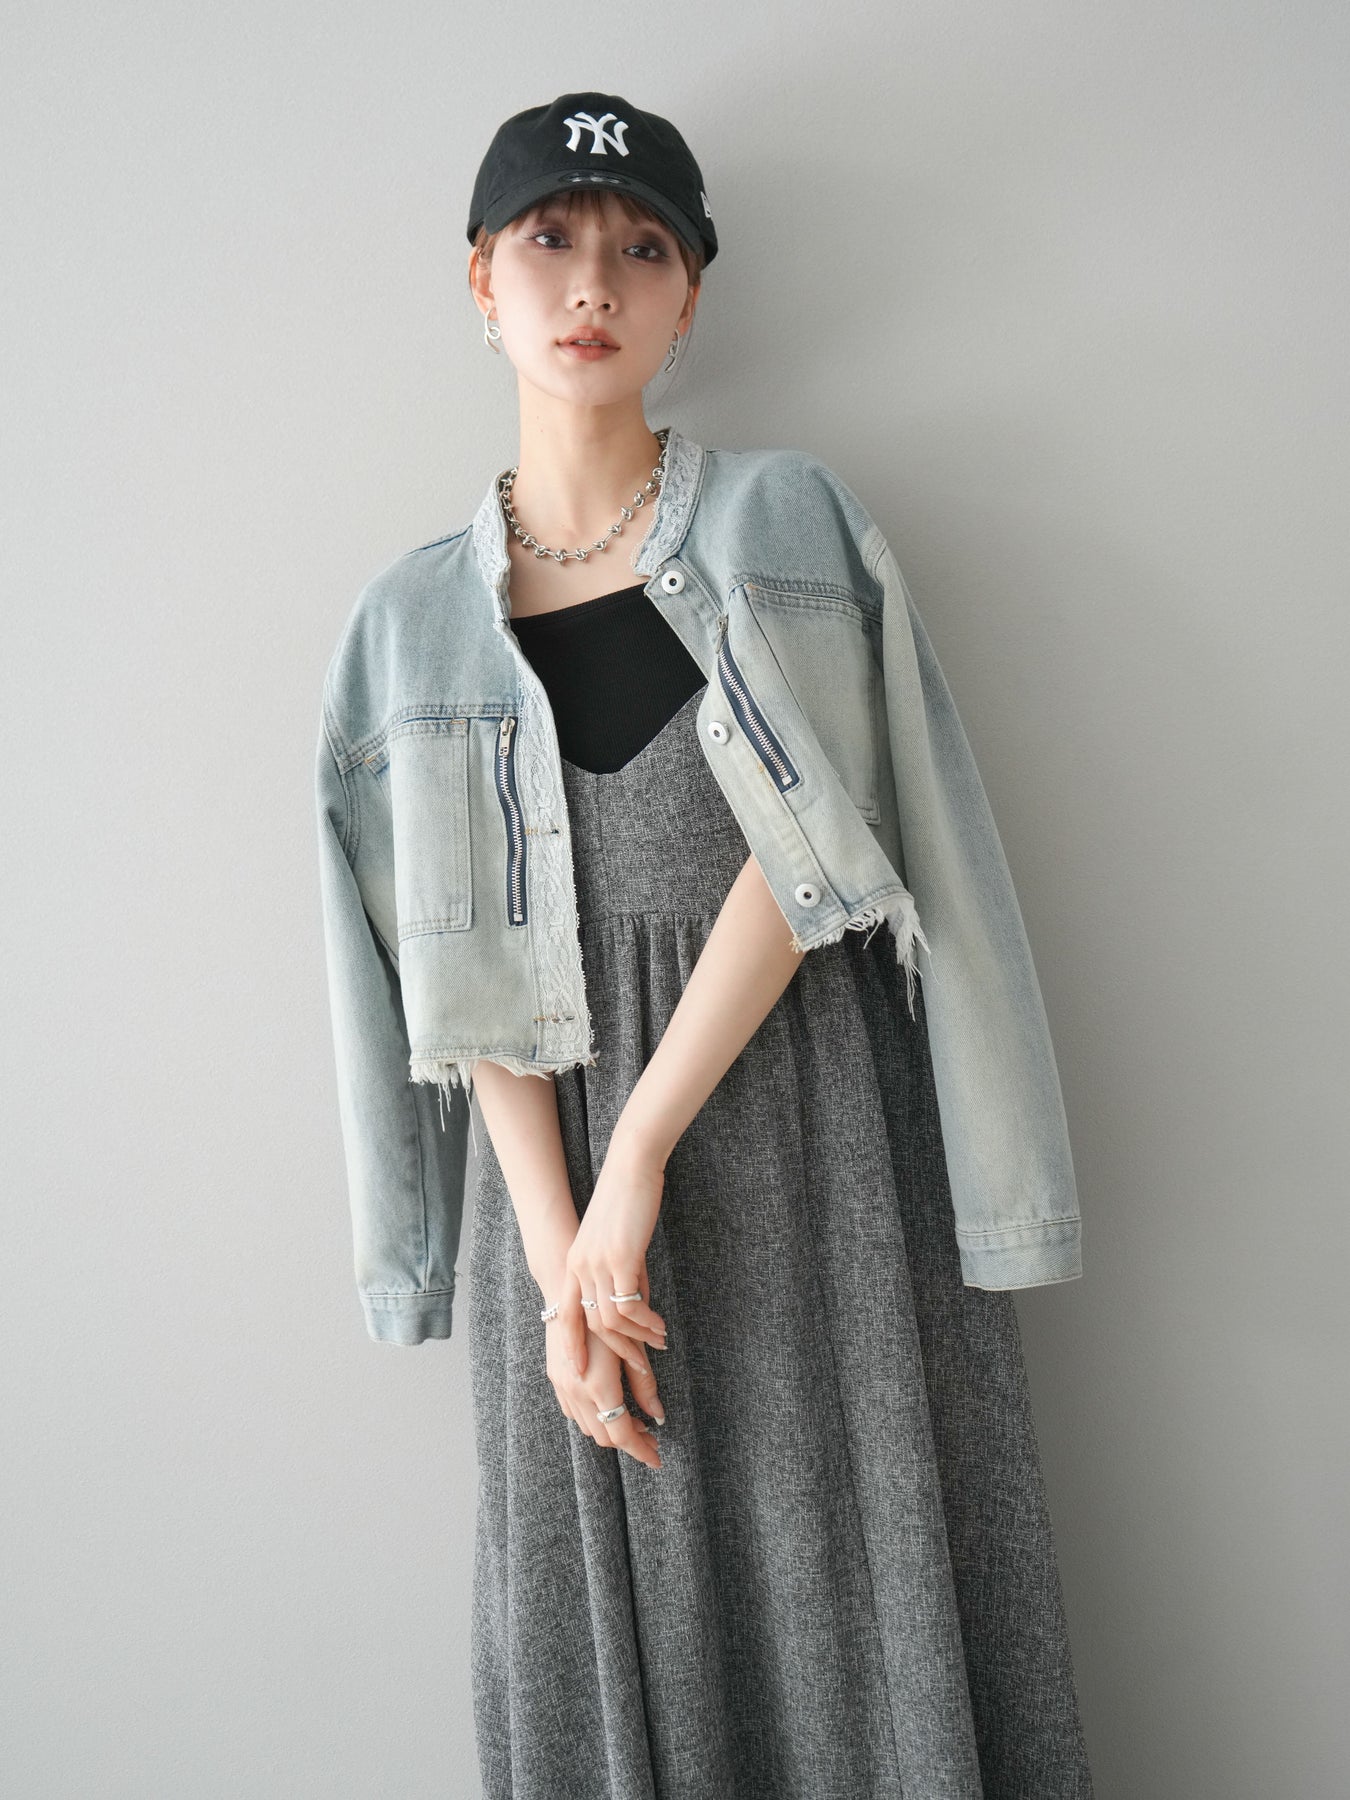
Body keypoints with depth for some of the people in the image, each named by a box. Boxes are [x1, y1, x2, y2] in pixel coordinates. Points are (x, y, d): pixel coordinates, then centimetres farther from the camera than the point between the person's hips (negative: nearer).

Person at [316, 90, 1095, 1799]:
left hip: (801, 1110, -2)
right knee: (613, 1603, 11)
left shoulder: (774, 524, 0)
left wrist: (640, 1158, -15)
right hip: (565, 1126, 2)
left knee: (852, 1569, 5)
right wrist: (554, 1247, -10)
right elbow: (464, 949, 0)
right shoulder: (428, 608, 6)